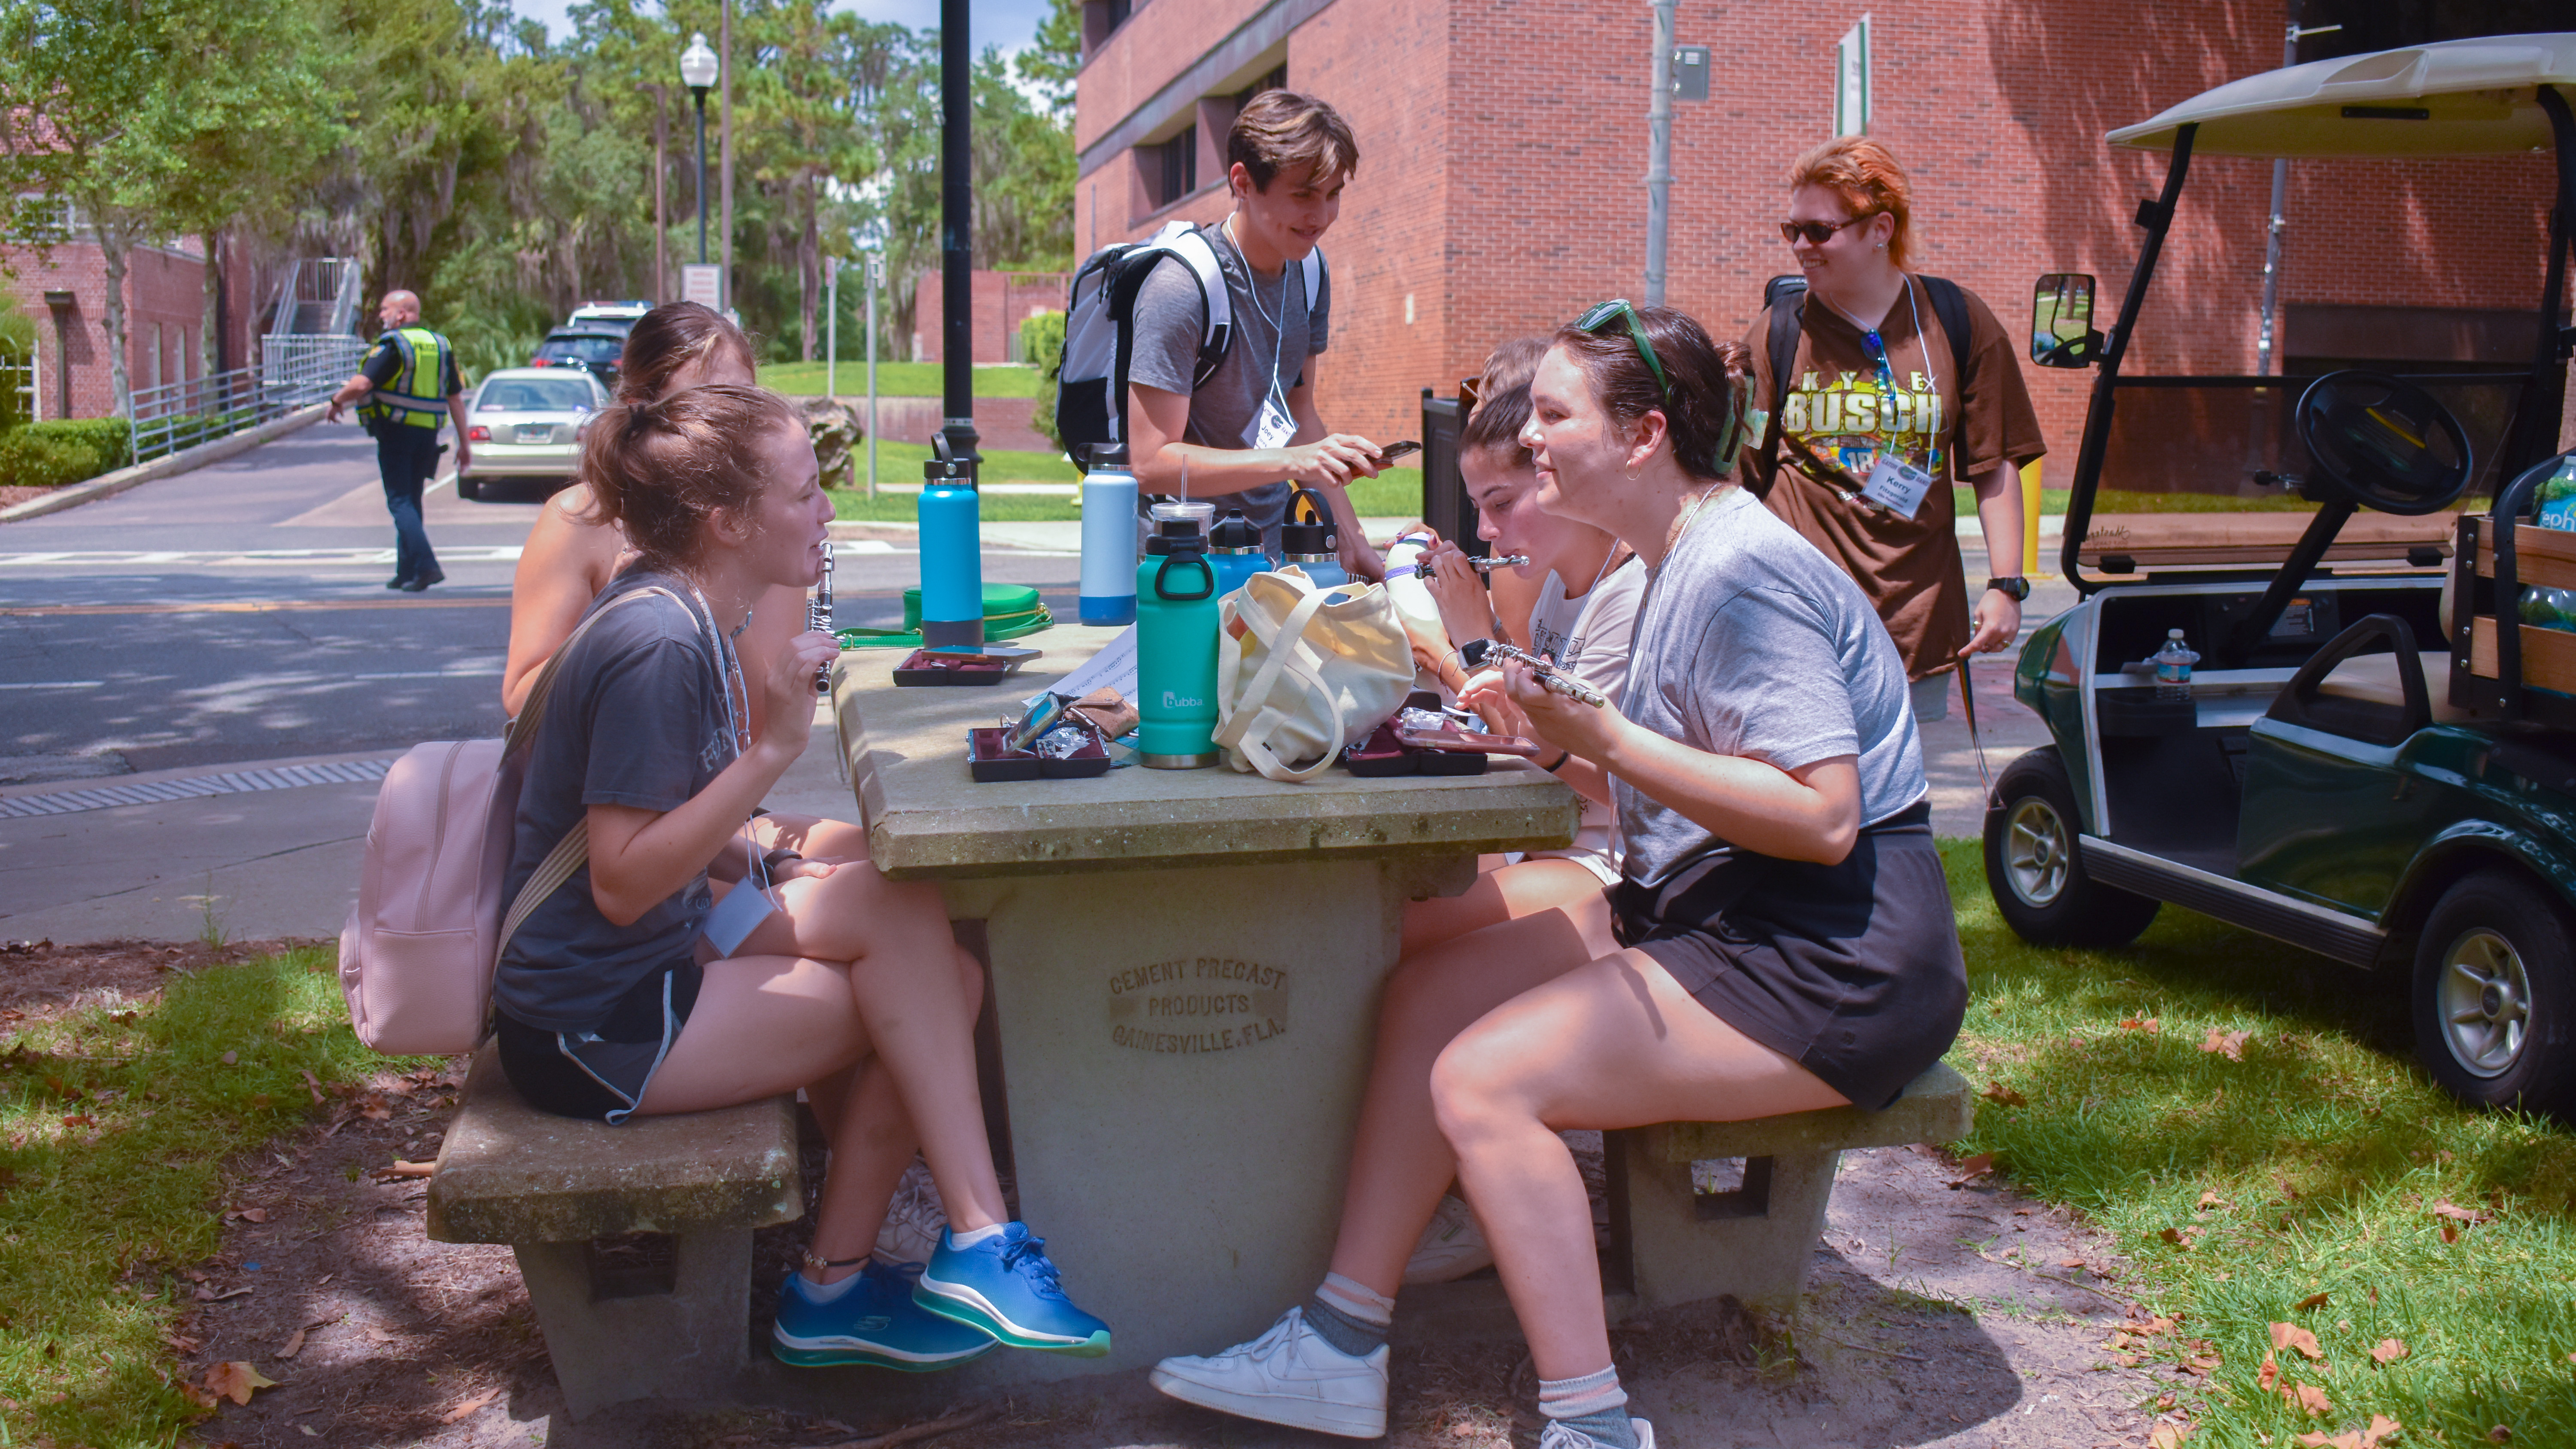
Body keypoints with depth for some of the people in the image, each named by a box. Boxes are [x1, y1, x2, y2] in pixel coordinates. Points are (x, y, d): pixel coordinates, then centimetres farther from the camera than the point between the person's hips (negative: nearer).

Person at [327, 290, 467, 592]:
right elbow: (456, 398, 10)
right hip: (427, 434, 7)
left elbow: (360, 385, -20)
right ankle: (406, 573, 20)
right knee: (411, 501, 15)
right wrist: (464, 442, 13)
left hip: (396, 431, -6)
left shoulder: (391, 345, -10)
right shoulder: (440, 345, 11)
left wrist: (337, 402, 0)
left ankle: (427, 567, -20)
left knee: (400, 502, -6)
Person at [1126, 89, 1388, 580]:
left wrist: (1351, 539, 8)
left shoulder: (1309, 274, 5)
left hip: (1273, 540, 6)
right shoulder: (1179, 290, -19)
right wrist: (1291, 462, -26)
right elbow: (1151, 464, -20)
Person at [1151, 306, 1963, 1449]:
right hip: (1720, 917, 10)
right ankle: (1341, 1350, 3)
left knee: (1485, 1080, -21)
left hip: (1827, 965, -10)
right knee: (1424, 997, 0)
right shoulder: (1681, 558, 13)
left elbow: (1822, 817, -25)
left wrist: (1605, 739, -25)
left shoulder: (1738, 573, -18)